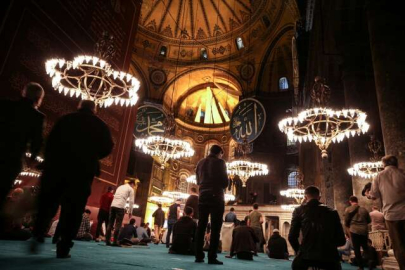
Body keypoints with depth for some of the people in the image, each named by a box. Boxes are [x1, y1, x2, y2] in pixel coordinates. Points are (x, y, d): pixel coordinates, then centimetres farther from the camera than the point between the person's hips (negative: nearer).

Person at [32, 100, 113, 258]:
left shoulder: (66, 119, 11)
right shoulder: (100, 126, 8)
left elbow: (51, 141, 5)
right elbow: (107, 148, 1)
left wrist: (49, 160, 11)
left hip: (58, 166, 1)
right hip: (84, 170, -1)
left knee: (46, 204, 14)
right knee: (73, 209, 1)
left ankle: (38, 237, 3)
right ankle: (63, 248, -1)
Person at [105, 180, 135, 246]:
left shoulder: (120, 187, 26)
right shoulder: (131, 189, 7)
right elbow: (131, 201, 1)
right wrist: (130, 212, 8)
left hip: (113, 205, 6)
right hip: (120, 207, -6)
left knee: (110, 223, 6)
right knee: (118, 224, -4)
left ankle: (107, 241, 5)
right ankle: (115, 242, -7)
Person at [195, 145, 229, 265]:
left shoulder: (200, 163, 13)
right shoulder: (219, 162, -4)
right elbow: (225, 182, -6)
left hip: (203, 196, 5)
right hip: (216, 197, -5)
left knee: (201, 226, 7)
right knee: (215, 227, -3)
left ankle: (199, 256, 8)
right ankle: (212, 257, -5)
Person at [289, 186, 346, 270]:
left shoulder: (299, 210, 6)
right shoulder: (332, 212, 11)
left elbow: (292, 237, 1)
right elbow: (341, 240, 12)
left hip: (306, 256, -1)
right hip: (329, 256, 1)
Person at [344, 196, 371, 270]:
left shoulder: (348, 210, -2)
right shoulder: (364, 209, 6)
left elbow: (346, 222, -1)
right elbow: (369, 220, 14)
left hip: (354, 231, -3)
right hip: (364, 231, 3)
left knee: (356, 249, 5)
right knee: (365, 247, 19)